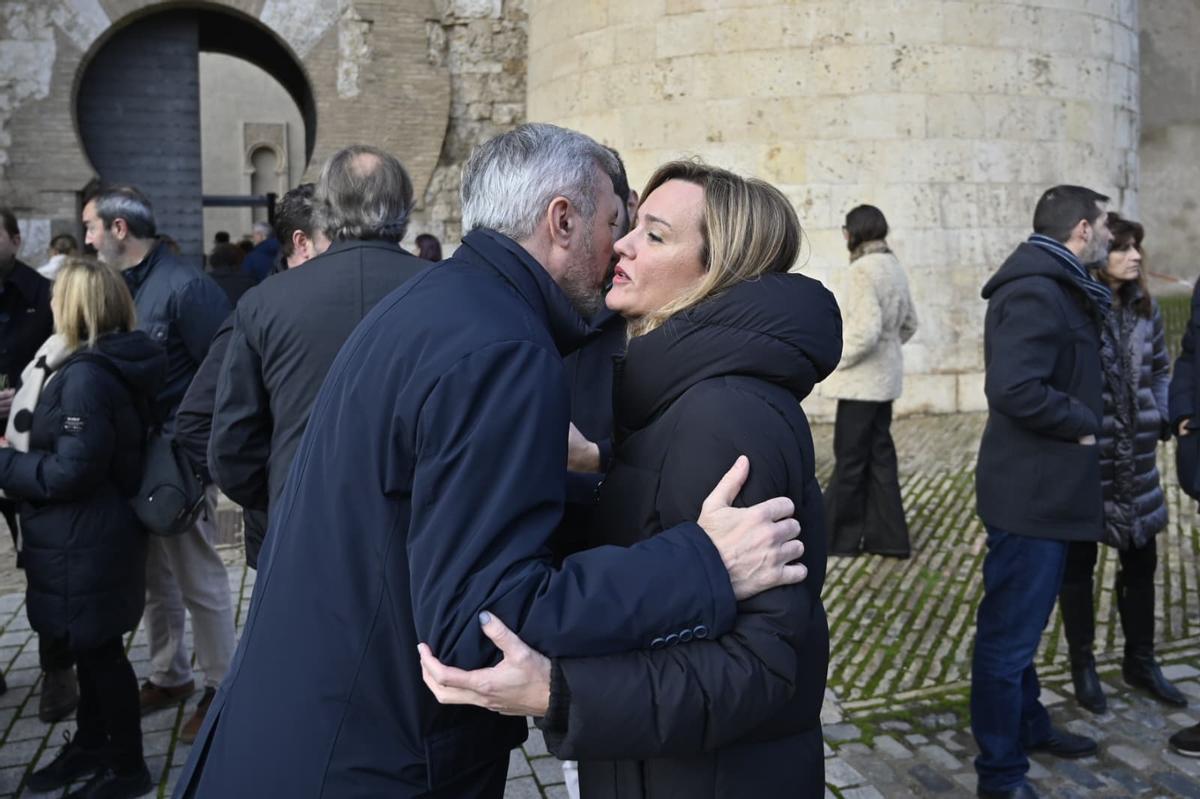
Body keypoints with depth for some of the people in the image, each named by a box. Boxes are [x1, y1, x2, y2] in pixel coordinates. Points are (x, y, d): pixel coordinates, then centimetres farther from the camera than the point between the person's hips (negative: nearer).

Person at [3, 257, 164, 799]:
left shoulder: (86, 376, -24)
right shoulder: (101, 366, 8)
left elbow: (68, 472, -25)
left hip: (87, 543, -10)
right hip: (87, 536, 10)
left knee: (100, 651, 4)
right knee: (89, 647, 21)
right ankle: (91, 745, 38)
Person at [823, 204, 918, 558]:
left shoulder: (861, 270, -19)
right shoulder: (893, 267, 10)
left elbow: (866, 329, -26)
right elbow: (909, 323, 18)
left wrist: (837, 358, -14)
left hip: (860, 379, -9)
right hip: (884, 376, 9)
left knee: (850, 459, 1)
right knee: (879, 455, 13)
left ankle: (837, 536, 13)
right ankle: (886, 536, 19)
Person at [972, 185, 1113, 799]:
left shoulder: (1056, 288, 14)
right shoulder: (1035, 293, -20)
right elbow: (1015, 388, -31)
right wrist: (1082, 421, -18)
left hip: (1044, 487, 11)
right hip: (1032, 490, -11)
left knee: (1022, 622, 24)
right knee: (1009, 631, 0)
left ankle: (1027, 724, 42)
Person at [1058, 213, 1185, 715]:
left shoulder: (1144, 307, 5)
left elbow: (1160, 369, 15)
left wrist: (1164, 416, 1)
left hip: (1136, 456, 6)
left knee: (1141, 558, 15)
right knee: (1079, 561, 9)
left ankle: (1140, 660, 33)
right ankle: (1083, 666, 24)